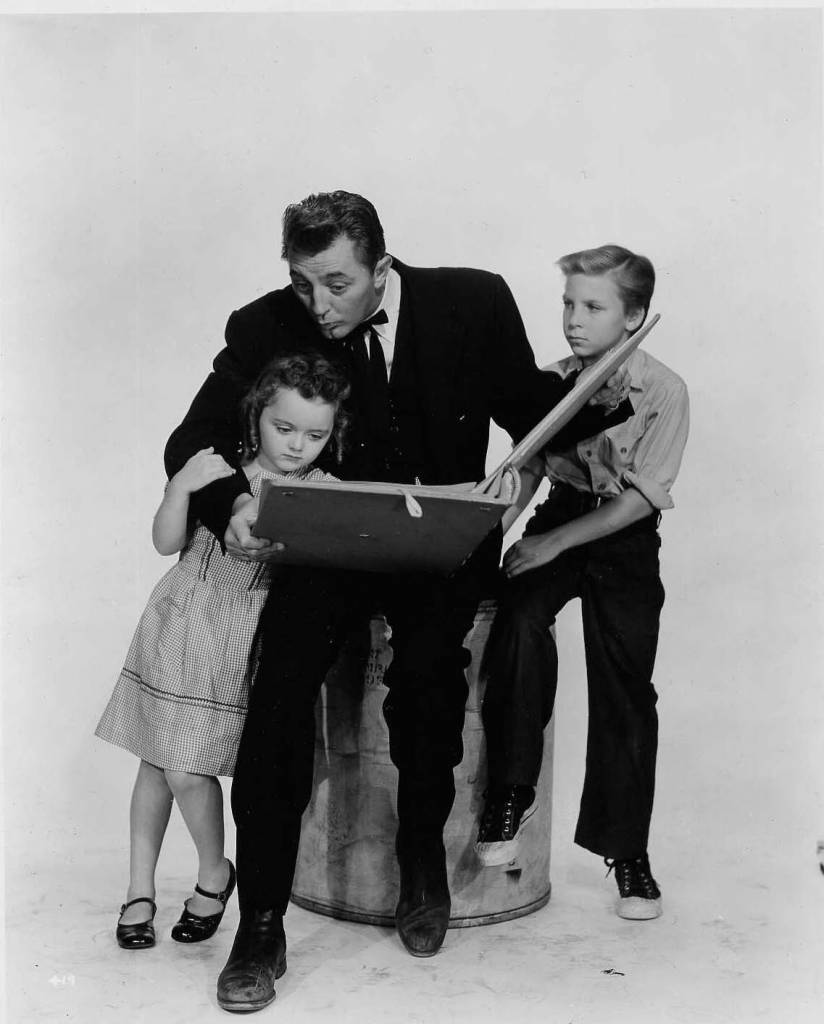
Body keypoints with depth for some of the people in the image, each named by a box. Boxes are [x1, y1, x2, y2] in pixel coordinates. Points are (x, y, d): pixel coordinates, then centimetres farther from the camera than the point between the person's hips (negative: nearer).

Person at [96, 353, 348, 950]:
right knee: (155, 761, 10)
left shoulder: (324, 495, -4)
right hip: (179, 625, 3)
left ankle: (215, 873, 22)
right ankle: (140, 890, 28)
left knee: (187, 769, -7)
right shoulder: (218, 466, -1)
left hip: (243, 640, -2)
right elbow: (167, 543, -3)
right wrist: (182, 486, -18)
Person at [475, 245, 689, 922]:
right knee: (520, 618, -28)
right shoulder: (553, 383, 1)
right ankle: (512, 792, -16)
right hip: (558, 517, 2)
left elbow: (644, 496, -13)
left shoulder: (663, 391, -9)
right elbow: (528, 471, 8)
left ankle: (627, 850, 14)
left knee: (625, 688, -2)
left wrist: (554, 541, -18)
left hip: (626, 537, -2)